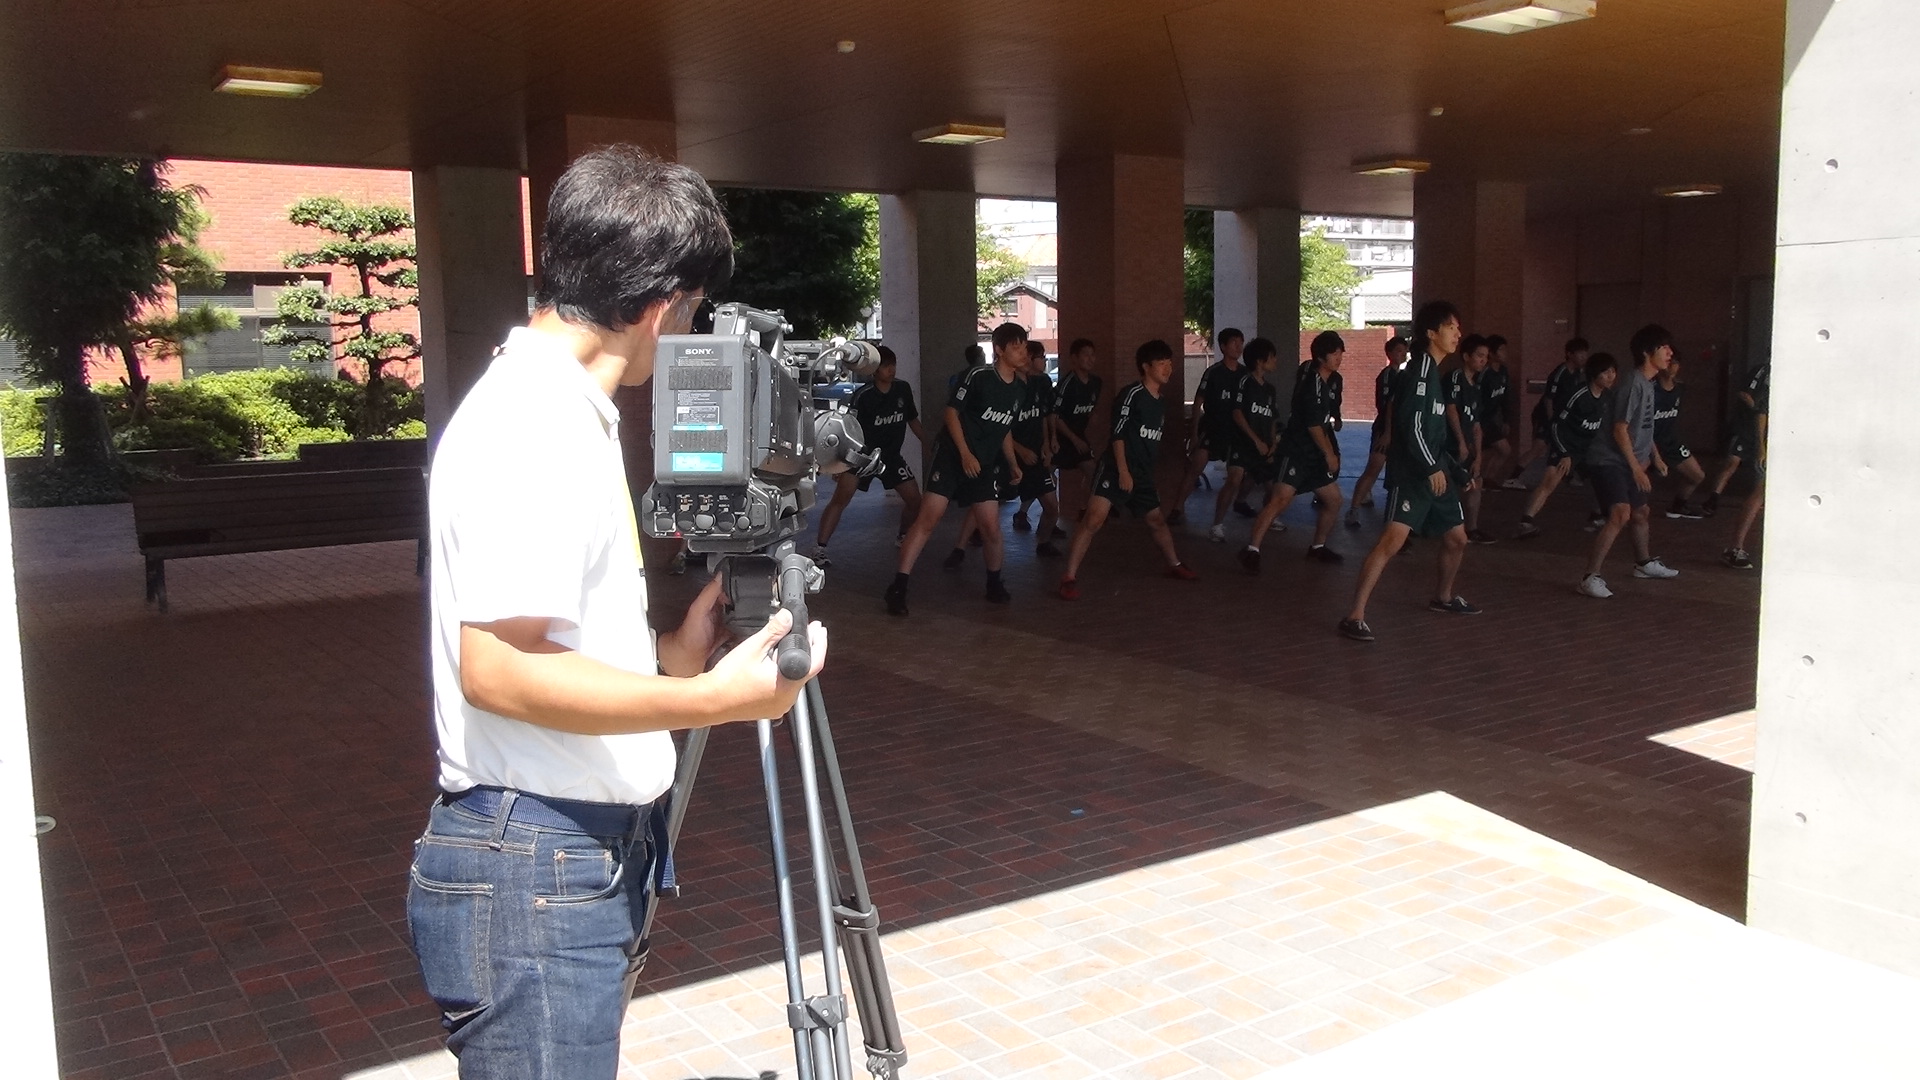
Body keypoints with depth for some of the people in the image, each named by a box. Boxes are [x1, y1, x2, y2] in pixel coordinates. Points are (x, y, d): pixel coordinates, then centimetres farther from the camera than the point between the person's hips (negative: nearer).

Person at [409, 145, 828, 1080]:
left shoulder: (567, 409, 13)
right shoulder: (531, 426, -19)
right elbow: (500, 671, -25)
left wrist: (666, 655, 9)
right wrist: (708, 700, -24)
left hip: (588, 847, 10)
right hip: (534, 872, -10)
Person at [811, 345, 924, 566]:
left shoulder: (903, 390, -1)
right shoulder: (862, 396, -16)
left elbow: (913, 421, 14)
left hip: (891, 456, 5)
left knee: (914, 499, 3)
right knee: (840, 498, -19)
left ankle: (902, 538, 30)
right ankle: (819, 548, -17)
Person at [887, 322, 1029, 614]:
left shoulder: (1020, 389, 7)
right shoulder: (977, 377, -13)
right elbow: (951, 413, -10)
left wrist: (1013, 464, 12)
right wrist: (965, 454, -17)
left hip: (985, 465, 6)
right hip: (952, 456, -6)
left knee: (991, 528, 1)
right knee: (928, 519, -13)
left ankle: (994, 584, 23)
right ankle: (898, 588, -11)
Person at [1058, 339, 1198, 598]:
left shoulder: (1160, 406, 15)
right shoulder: (1132, 394, -10)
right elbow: (1118, 434, -14)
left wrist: (1148, 473, 24)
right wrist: (1123, 472, -18)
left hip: (1142, 475, 9)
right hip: (1115, 469, -8)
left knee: (1157, 519, 20)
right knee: (1094, 518, -20)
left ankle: (1175, 565, 42)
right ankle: (1069, 578, -20)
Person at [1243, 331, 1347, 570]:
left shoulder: (1327, 381, 14)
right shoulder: (1312, 383, -16)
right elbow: (1313, 425, -17)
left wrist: (1330, 451, 20)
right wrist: (1330, 454, -7)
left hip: (1315, 453, 10)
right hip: (1296, 451, -10)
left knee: (1334, 500, 13)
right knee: (1281, 498, -21)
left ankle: (1318, 547, 28)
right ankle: (1251, 550, -22)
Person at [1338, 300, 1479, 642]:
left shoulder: (1434, 370, 17)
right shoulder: (1420, 368, -12)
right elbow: (1411, 424, -20)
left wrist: (1445, 466, 23)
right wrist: (1431, 467, -20)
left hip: (1434, 471, 10)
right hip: (1411, 473, -10)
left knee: (1457, 539, 19)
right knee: (1393, 539, -21)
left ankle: (1443, 597, 43)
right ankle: (1354, 617, -23)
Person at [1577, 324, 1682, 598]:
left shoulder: (1648, 383, 10)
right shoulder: (1632, 384, -19)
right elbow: (1620, 430, -21)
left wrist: (1654, 455, 23)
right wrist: (1637, 468, -20)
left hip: (1630, 462, 10)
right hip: (1607, 460, -10)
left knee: (1640, 512, 24)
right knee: (1621, 513, -25)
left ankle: (1644, 563, 47)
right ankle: (1590, 578, -26)